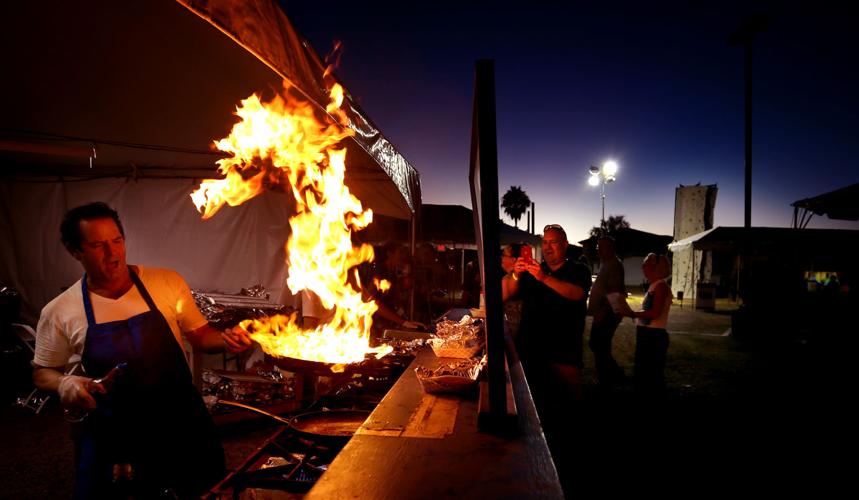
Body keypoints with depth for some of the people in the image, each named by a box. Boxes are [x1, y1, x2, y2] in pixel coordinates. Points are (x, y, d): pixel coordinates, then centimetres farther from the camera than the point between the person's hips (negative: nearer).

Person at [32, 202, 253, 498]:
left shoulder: (167, 283, -6)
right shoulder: (59, 313, -5)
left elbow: (200, 336, 2)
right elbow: (42, 372, 8)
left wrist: (225, 340, -18)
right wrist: (63, 383, -13)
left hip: (183, 419, 1)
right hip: (110, 430, 0)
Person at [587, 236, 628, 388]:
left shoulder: (614, 265, -15)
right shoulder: (605, 263, 16)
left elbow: (614, 291, -23)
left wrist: (603, 311, -25)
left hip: (608, 313, -10)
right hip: (602, 313, 10)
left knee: (599, 346, -3)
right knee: (596, 344, 15)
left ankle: (606, 381, 9)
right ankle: (616, 375, 26)